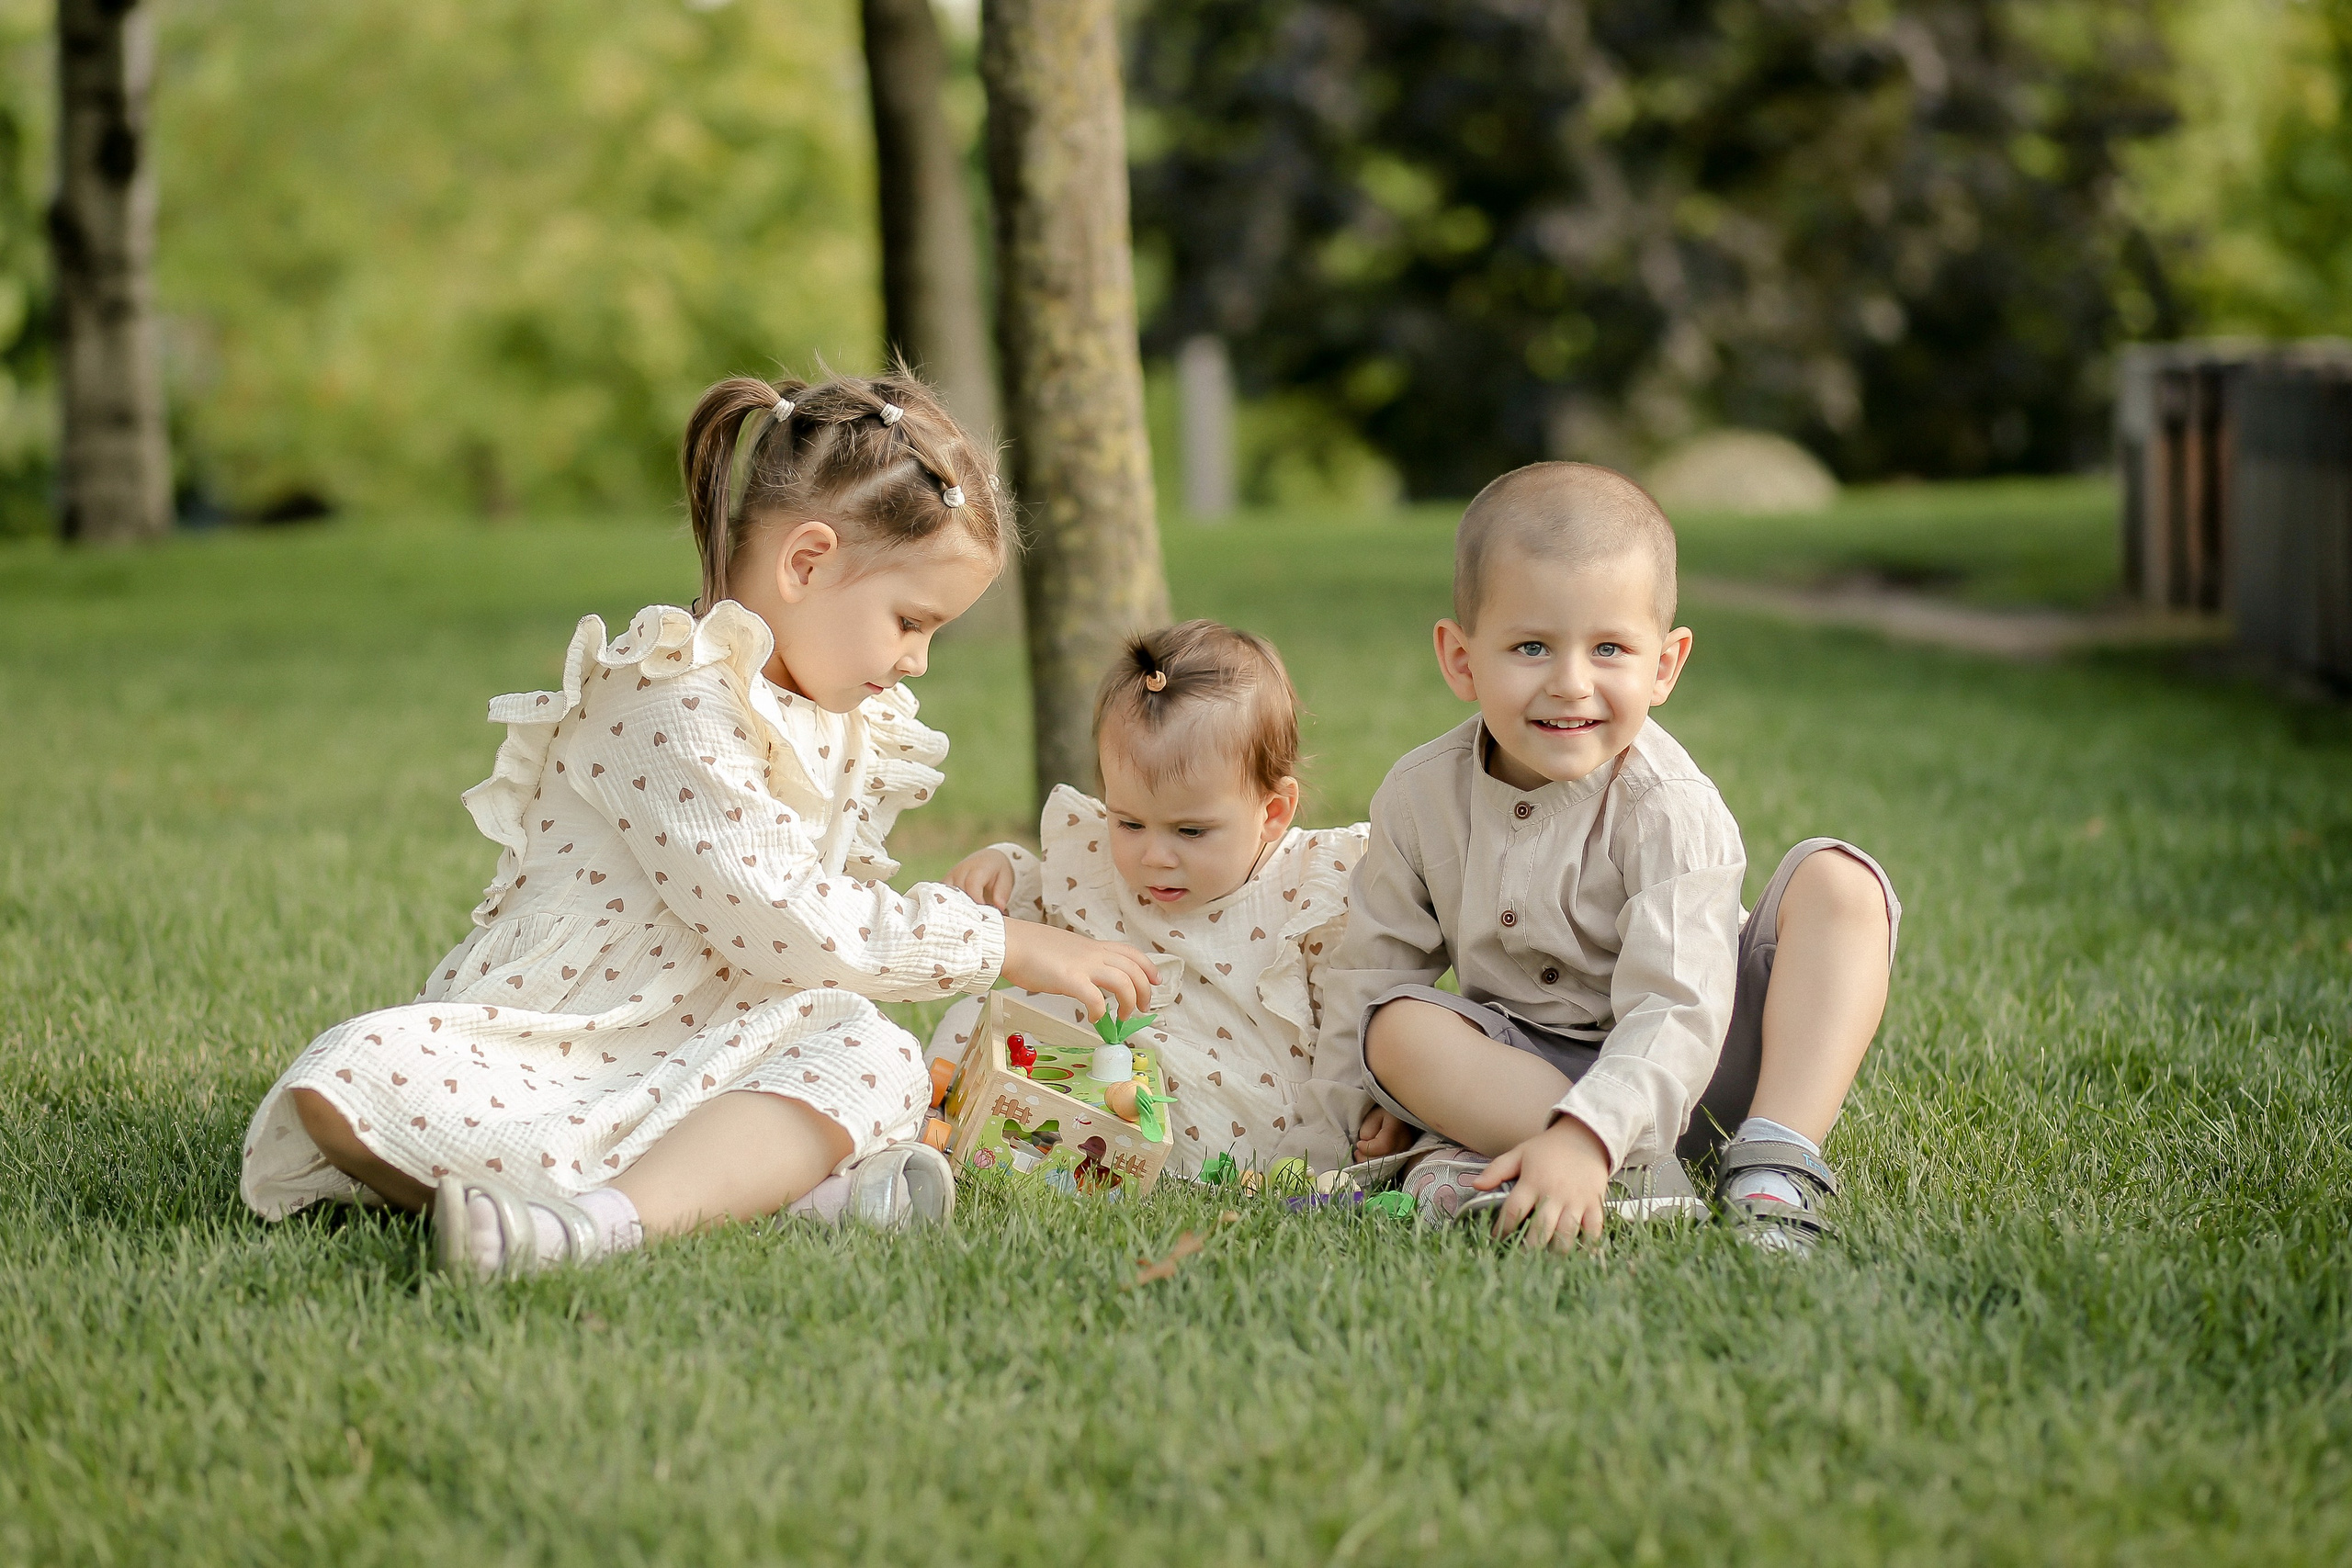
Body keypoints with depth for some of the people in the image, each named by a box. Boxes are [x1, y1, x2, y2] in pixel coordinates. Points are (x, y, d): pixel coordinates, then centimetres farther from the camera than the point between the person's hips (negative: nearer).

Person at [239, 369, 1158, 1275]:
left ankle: (610, 1214, -43)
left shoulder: (854, 732, 14)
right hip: (535, 1052, -6)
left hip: (698, 1056, 6)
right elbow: (776, 925, -20)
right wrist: (1003, 948, -14)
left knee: (876, 1059, -24)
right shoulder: (671, 702, -16)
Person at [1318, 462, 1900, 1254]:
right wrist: (1364, 1105, 2)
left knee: (1836, 880, -22)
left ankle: (1777, 1166, -34)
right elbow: (1373, 962, 9)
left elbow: (1676, 1012, -32)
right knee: (1396, 1029, -26)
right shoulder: (1421, 797, -7)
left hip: (1688, 1074, -3)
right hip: (1525, 1068, 3)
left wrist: (1583, 1137, -46)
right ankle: (1642, 1174, -35)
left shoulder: (1670, 811, -22)